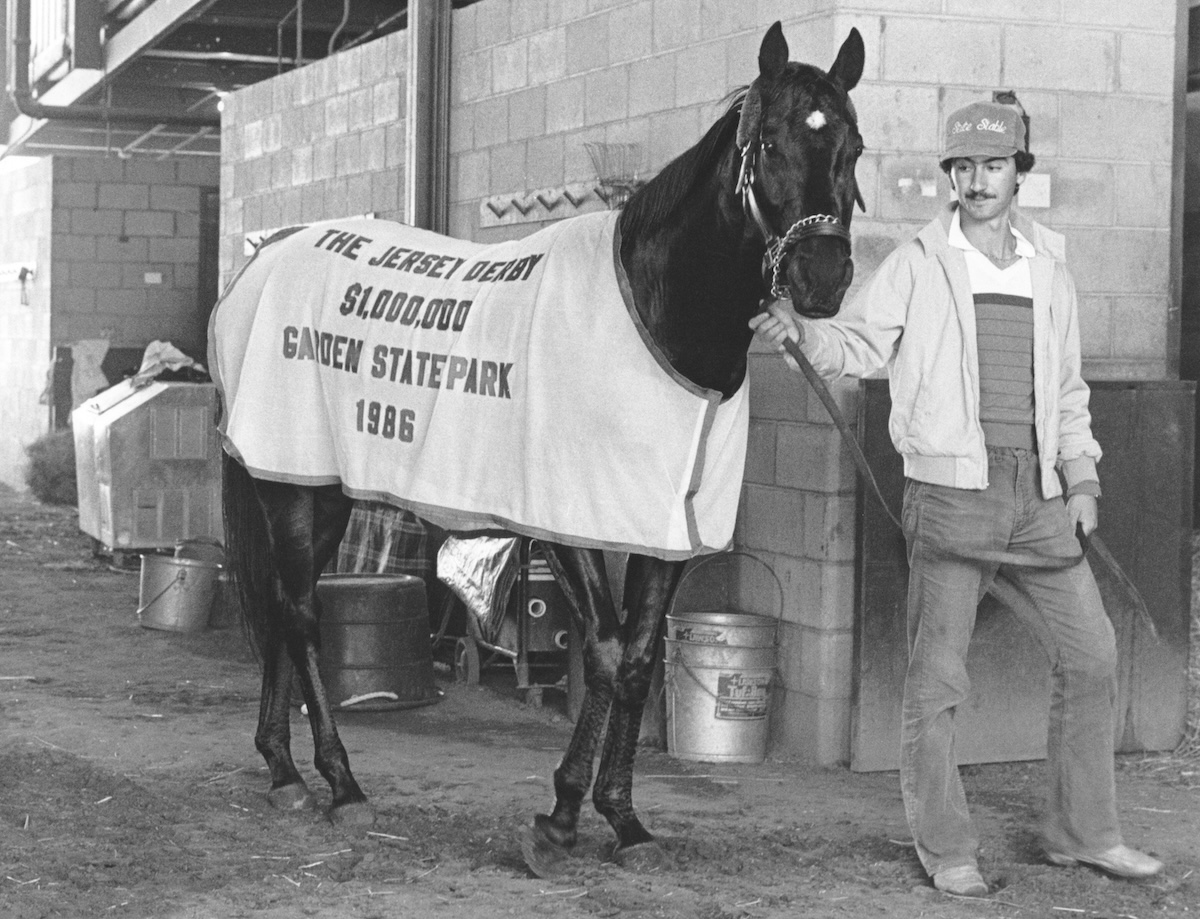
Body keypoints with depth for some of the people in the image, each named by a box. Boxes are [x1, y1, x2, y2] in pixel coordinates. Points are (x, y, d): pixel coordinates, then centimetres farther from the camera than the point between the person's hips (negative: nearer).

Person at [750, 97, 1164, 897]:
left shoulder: (1050, 272, 13)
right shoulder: (920, 264, 2)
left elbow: (1068, 389, 18)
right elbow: (860, 344, -4)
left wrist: (1082, 476, 11)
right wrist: (802, 334, -23)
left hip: (1039, 498, 5)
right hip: (951, 491, -5)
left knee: (1092, 655, 8)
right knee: (938, 674, -3)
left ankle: (1083, 832, 23)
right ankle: (946, 849, 11)